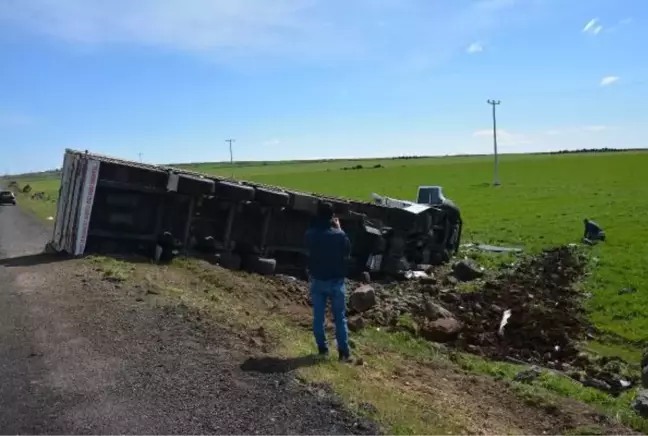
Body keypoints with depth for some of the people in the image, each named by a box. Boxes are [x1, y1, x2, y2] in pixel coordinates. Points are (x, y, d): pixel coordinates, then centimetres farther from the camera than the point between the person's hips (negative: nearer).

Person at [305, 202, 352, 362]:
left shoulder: (310, 234, -10)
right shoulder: (339, 235, -16)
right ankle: (344, 352, 9)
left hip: (317, 280, 2)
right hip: (336, 281, -2)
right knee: (340, 318, 7)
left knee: (319, 316, 13)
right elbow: (347, 252, 2)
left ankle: (322, 349, 20)